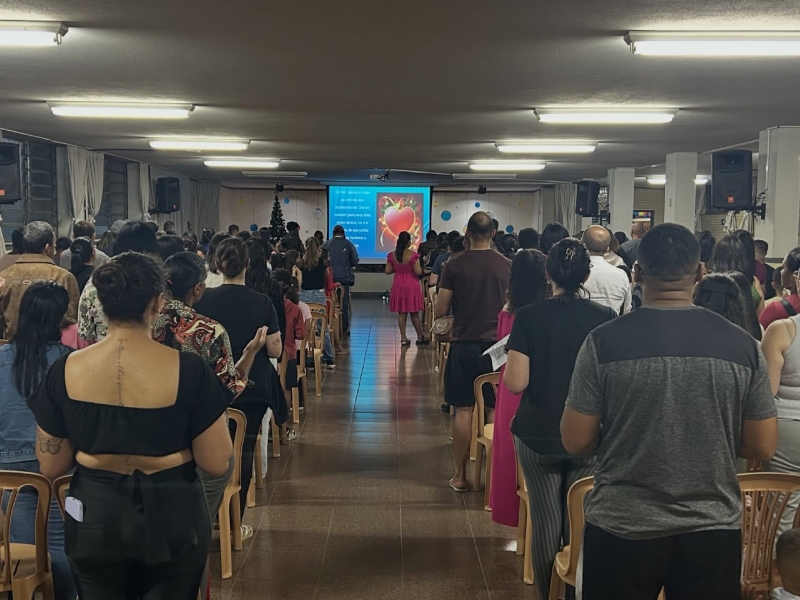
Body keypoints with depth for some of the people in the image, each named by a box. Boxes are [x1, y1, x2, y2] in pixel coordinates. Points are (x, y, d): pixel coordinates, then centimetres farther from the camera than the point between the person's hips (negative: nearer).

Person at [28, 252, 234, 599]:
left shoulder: (65, 371, -10)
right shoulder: (188, 370, -18)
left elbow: (51, 467, -1)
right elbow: (216, 464, -12)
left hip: (94, 518, 2)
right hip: (170, 517, -1)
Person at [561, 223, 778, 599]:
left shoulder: (604, 342, -12)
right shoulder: (743, 345, -7)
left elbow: (575, 442, -8)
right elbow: (763, 448, -1)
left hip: (622, 528, -1)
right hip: (713, 529, 2)